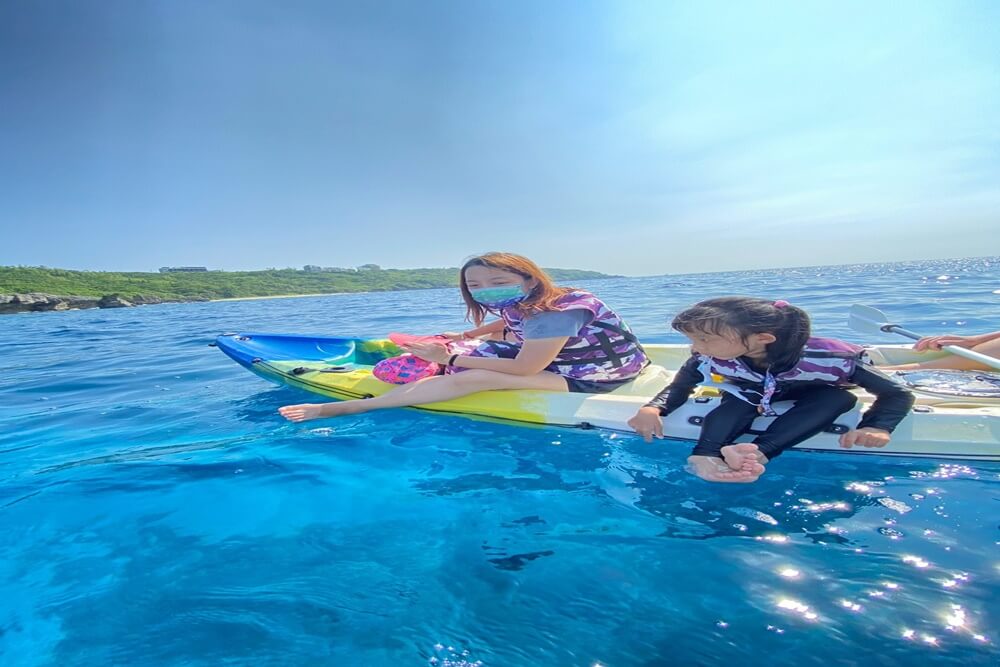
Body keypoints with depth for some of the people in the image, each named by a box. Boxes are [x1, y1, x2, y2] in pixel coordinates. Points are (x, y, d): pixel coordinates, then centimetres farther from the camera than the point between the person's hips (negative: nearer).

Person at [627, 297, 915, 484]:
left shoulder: (827, 358, -38)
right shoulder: (707, 360, -33)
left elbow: (898, 394, -29)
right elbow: (678, 388, -19)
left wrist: (877, 427, -48)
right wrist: (652, 409, -40)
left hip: (813, 399, 0)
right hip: (750, 396, 1)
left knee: (839, 398, -32)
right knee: (735, 402, -32)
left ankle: (758, 453, -46)